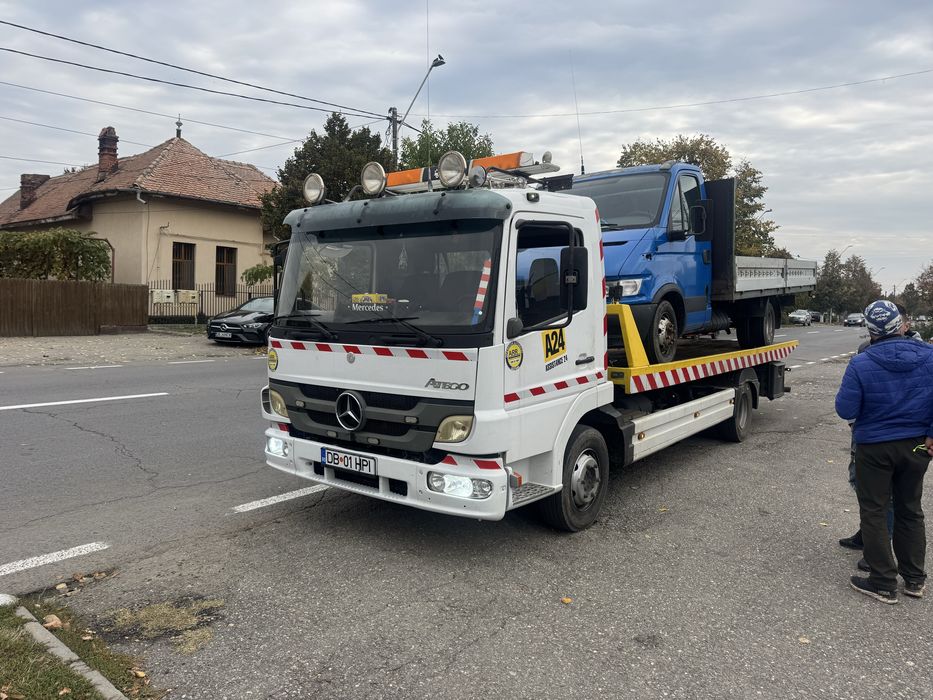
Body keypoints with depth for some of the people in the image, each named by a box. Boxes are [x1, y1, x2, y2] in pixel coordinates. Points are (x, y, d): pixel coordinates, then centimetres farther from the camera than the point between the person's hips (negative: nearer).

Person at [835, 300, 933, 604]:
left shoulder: (861, 365, -19)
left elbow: (846, 410, -15)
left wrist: (849, 386, 2)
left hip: (875, 448, -4)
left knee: (874, 513, 8)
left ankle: (883, 583, 13)